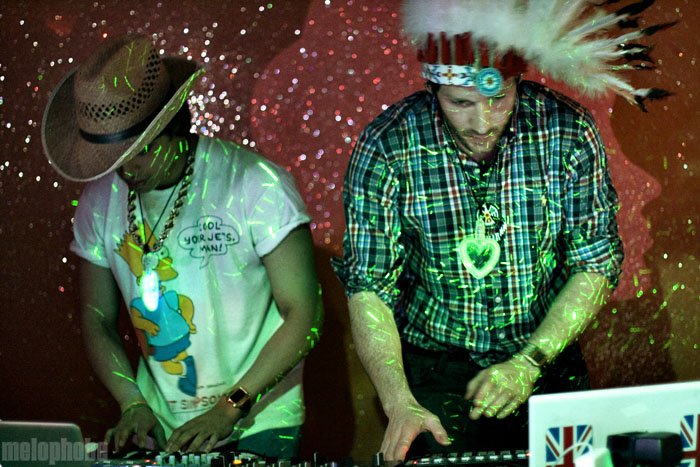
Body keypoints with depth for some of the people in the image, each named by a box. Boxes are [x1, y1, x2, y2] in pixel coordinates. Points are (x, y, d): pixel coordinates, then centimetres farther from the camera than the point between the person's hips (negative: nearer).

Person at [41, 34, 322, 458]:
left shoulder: (255, 185, -14)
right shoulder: (101, 201, 0)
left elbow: (304, 316, -14)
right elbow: (98, 323, 8)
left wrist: (231, 407, -18)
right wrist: (134, 405, -7)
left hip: (258, 424, -4)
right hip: (160, 427, 4)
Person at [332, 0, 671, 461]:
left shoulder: (568, 132, -10)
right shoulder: (387, 147, -13)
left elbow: (598, 263, -4)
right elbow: (368, 286, -11)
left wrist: (530, 363, -15)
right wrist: (399, 404, -23)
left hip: (546, 360, 2)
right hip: (432, 369, -1)